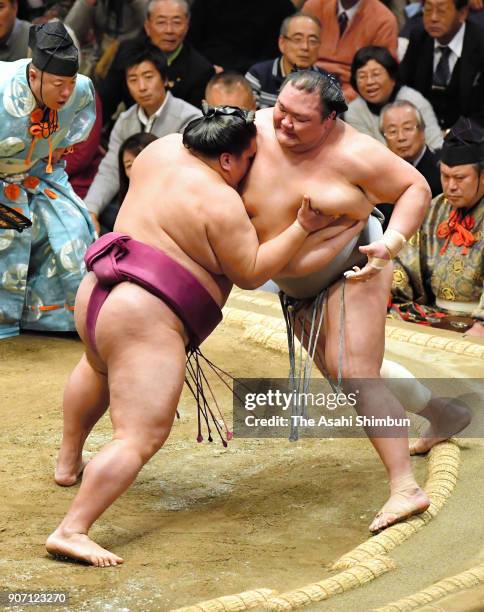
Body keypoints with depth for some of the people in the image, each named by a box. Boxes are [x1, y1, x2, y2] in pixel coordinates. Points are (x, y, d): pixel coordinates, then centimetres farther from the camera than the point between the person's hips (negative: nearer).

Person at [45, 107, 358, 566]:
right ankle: (71, 531, -24)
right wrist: (302, 227, -3)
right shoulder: (221, 202, -14)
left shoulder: (163, 150, 8)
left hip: (95, 292, 10)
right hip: (144, 320, -10)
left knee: (99, 365, 42)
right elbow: (250, 273, -7)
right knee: (140, 438, -13)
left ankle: (68, 461, 54)